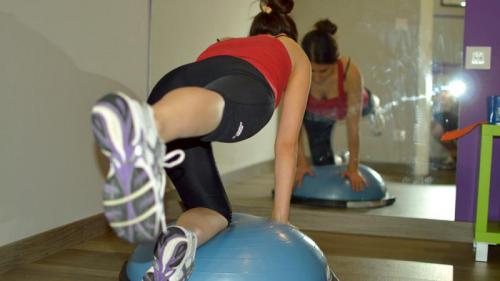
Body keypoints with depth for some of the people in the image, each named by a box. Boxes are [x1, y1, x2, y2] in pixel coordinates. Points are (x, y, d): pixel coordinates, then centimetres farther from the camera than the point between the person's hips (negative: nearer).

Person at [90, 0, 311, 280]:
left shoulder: (222, 45, 46)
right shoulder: (295, 54, 38)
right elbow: (287, 144, 34)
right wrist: (280, 218, 38)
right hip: (242, 84, -4)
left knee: (213, 209, 9)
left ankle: (183, 238, -24)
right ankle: (144, 124, -66)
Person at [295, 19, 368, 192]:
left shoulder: (350, 73, -44)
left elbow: (353, 126, -37)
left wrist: (353, 168, -31)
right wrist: (301, 163, -30)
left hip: (345, 106, 0)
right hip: (314, 114, 0)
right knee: (321, 159, 2)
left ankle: (368, 100, 59)